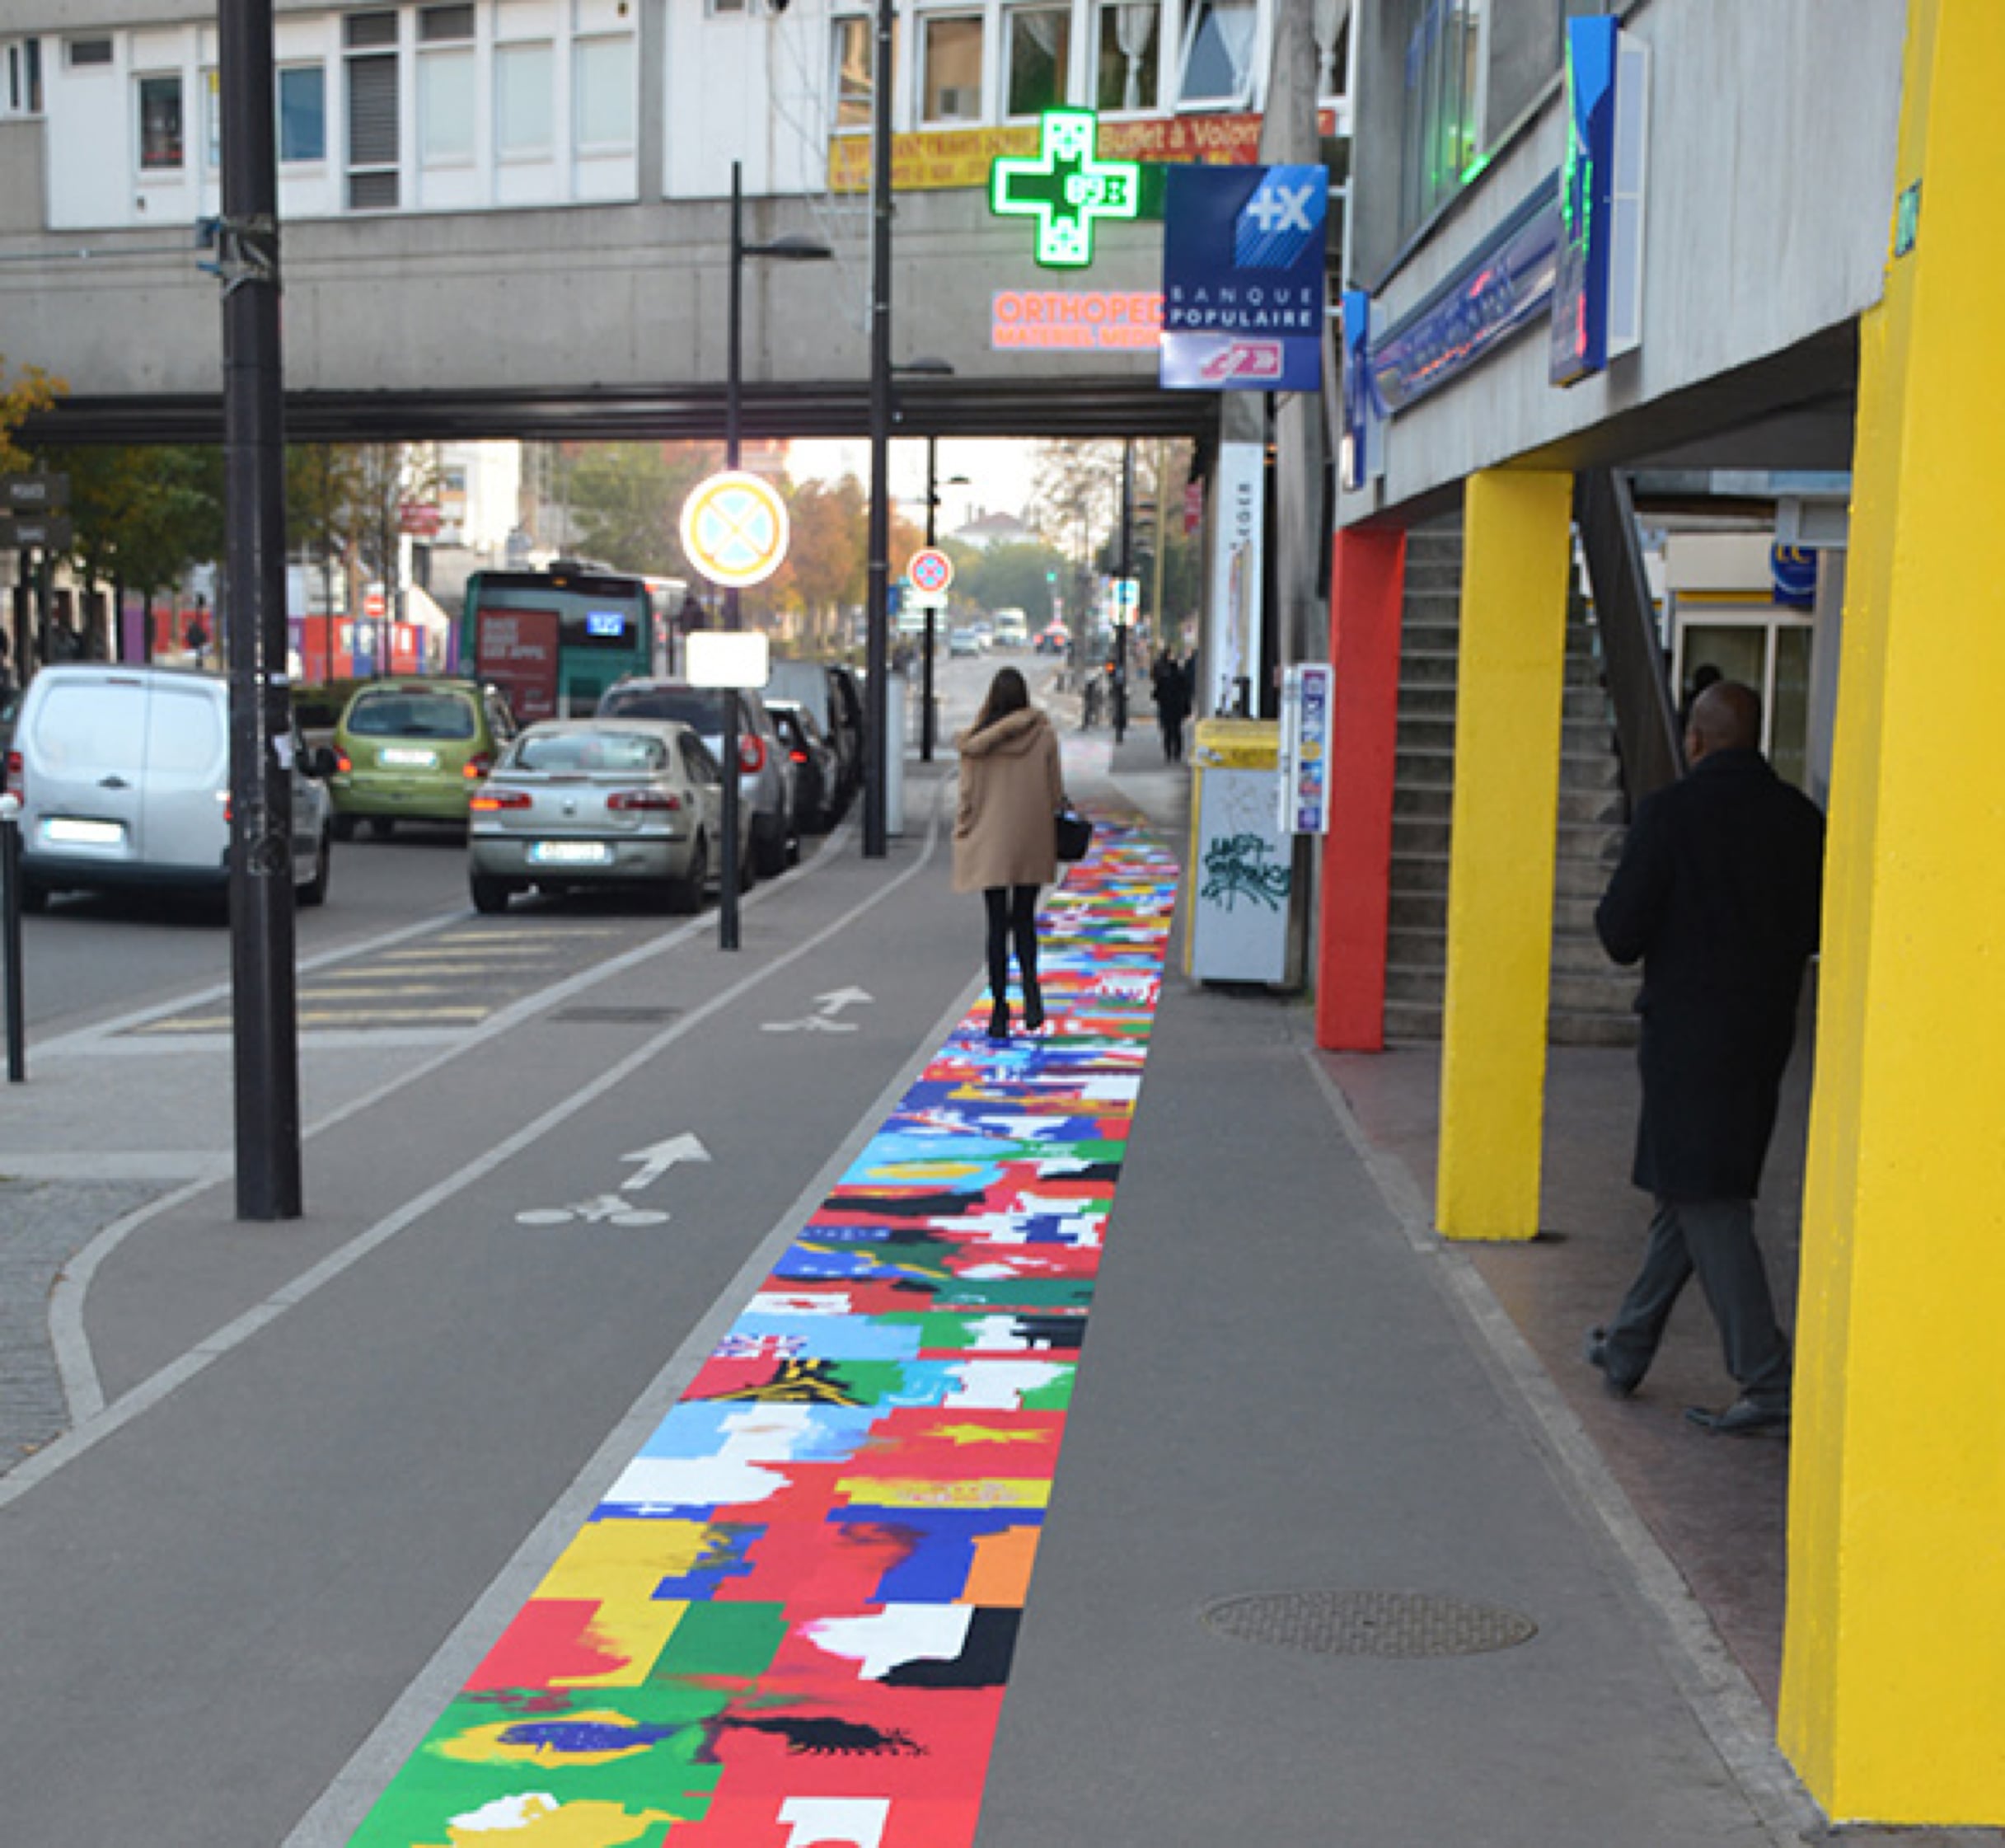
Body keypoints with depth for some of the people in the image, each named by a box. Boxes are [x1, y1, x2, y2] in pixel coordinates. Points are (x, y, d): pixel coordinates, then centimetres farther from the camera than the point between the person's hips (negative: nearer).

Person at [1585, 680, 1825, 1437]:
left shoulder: (1671, 812, -13)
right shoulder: (1802, 819, 3)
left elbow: (1621, 935, -13)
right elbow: (1816, 930, 10)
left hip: (1689, 1028, -6)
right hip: (1765, 1029, 7)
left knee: (1708, 1204, -2)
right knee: (1689, 1193, 16)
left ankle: (1770, 1383, -4)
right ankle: (1627, 1349, 28)